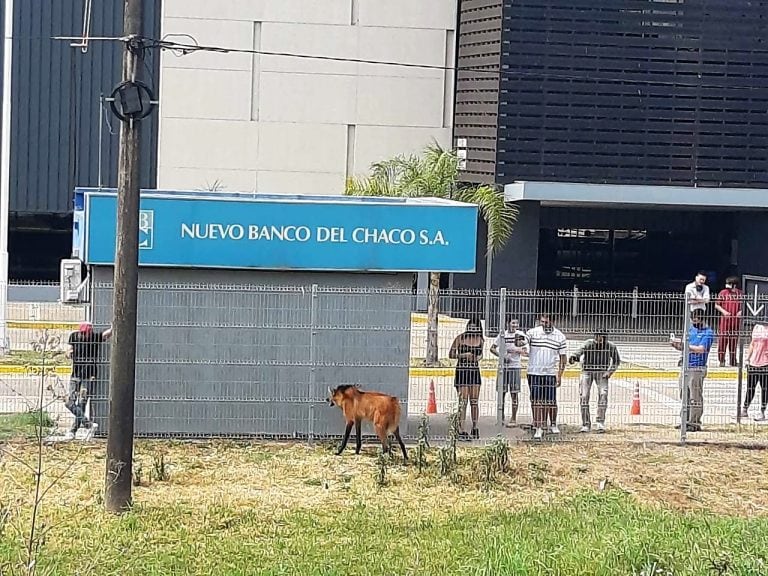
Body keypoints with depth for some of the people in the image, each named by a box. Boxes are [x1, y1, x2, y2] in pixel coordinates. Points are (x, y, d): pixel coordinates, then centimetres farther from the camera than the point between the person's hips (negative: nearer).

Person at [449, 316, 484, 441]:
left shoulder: (480, 340, 6)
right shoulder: (460, 338, -7)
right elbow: (451, 354, -3)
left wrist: (479, 357, -1)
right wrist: (463, 355, -18)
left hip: (475, 371, 4)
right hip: (462, 371, -4)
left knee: (474, 401, 9)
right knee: (463, 402, -6)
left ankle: (475, 429, 19)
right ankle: (461, 431, -3)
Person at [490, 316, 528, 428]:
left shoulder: (520, 334, -1)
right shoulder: (502, 334, 5)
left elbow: (524, 351, -7)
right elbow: (492, 348, 9)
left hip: (515, 366, -2)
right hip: (503, 366, 2)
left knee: (514, 393, 0)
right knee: (502, 392, 6)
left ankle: (514, 419, 6)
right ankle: (501, 417, 17)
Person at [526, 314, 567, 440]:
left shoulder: (560, 336, 2)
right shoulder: (532, 333, -1)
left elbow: (562, 357, 6)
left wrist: (560, 375, 2)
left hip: (550, 373, 0)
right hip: (534, 373, 0)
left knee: (551, 401, 5)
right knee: (536, 401, 0)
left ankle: (553, 425, 26)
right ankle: (538, 428, 5)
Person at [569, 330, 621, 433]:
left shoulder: (611, 347, -13)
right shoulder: (589, 344, -19)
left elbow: (617, 360, 4)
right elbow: (581, 350, -38)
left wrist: (610, 371, -8)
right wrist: (574, 357, -59)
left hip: (602, 373, 0)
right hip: (587, 371, 0)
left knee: (603, 394, -19)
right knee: (584, 397, -5)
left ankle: (600, 423, -14)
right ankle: (586, 425, 5)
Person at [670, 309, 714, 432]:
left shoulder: (708, 333, -7)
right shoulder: (691, 329, 15)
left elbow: (701, 349, -19)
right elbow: (683, 347, 16)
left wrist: (684, 344, -20)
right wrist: (675, 344, -4)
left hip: (697, 369, -8)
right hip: (686, 367, 8)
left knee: (695, 397, -6)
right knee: (685, 396, 12)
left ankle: (695, 423, -4)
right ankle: (687, 421, 20)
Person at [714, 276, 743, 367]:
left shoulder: (740, 293, 6)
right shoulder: (723, 293, -2)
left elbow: (744, 305, 16)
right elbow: (716, 305, 1)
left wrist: (741, 311, -3)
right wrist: (723, 311, -14)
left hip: (736, 320, 3)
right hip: (725, 319, -3)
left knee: (734, 340, 9)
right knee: (722, 340, -4)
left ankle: (733, 361, 17)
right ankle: (722, 361, 2)